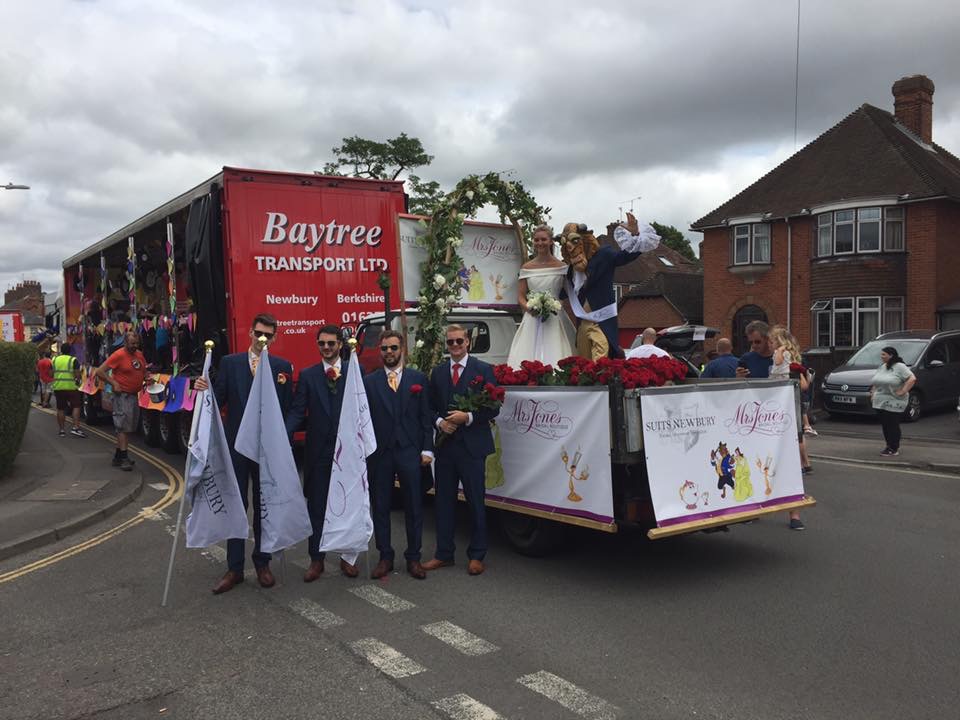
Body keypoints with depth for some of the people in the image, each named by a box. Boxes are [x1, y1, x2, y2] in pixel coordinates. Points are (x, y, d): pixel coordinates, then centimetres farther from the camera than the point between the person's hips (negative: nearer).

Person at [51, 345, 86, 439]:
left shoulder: (54, 360, 8)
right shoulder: (73, 360, -5)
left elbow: (51, 375, 9)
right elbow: (77, 374, -11)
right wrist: (78, 380, 9)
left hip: (58, 387, 4)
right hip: (71, 387, -4)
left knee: (60, 409, 9)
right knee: (76, 406, 1)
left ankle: (62, 430, 12)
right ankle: (75, 428, -10)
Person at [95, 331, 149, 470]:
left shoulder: (139, 354, 8)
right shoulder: (118, 355, -13)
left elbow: (144, 370, 26)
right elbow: (99, 371, -14)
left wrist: (147, 378, 4)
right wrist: (113, 383, -18)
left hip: (134, 395, 8)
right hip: (122, 395, -8)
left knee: (128, 427, 14)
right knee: (123, 427, -8)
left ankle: (118, 457, 24)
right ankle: (123, 458, -7)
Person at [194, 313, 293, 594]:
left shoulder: (283, 367, 2)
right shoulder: (229, 363, 4)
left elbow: (287, 409, -1)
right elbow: (218, 401, -1)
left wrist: (283, 386, -19)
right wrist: (204, 390, -19)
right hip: (236, 445, 0)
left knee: (264, 506, 10)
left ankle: (262, 563, 23)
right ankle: (234, 568, 14)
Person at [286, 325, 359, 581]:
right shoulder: (308, 375, 5)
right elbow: (298, 411, -2)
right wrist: (285, 434, -19)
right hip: (317, 451, 1)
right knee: (316, 507, 8)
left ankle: (347, 557, 22)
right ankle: (316, 559, 18)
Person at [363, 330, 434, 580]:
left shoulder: (418, 379, 5)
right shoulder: (369, 381, 5)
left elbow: (426, 416, 4)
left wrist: (427, 449, -2)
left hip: (410, 452, 0)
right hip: (379, 453, 1)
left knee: (414, 507, 6)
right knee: (380, 507, 8)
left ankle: (413, 557, 18)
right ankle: (385, 557, 20)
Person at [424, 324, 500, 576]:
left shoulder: (483, 370, -2)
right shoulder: (438, 372, 10)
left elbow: (492, 408, -5)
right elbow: (431, 407, 12)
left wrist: (468, 417, -17)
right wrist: (439, 421, -7)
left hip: (472, 445, -3)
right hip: (445, 444, 4)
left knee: (475, 501, 4)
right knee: (444, 500, 9)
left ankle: (476, 556, 16)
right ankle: (444, 554, 19)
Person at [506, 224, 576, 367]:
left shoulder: (561, 266, 4)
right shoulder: (527, 267, 8)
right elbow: (520, 297, 8)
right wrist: (530, 308, -10)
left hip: (555, 319, -1)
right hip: (532, 320, 1)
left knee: (554, 358, -7)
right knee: (528, 360, -4)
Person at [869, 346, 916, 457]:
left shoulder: (900, 367, -10)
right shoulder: (881, 367, 15)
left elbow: (912, 379, -18)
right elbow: (875, 382, 24)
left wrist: (903, 391, -19)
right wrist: (873, 394, 14)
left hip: (894, 403, -7)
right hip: (880, 402, 7)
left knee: (893, 425, -3)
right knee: (885, 425, 10)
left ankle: (894, 449, 3)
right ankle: (889, 446, 20)